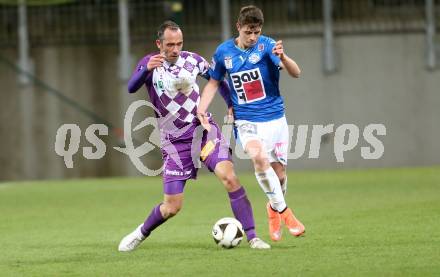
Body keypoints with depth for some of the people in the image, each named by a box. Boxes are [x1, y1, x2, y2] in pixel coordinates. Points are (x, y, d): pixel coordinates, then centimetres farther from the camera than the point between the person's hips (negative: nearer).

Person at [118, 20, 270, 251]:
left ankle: (252, 237, -17)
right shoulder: (150, 63, -6)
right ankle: (140, 234, 27)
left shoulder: (191, 60, 1)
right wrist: (147, 70, -44)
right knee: (172, 207, -2)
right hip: (174, 141, -1)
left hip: (204, 129, 1)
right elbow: (131, 88, -25)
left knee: (228, 176, -23)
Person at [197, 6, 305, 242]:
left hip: (275, 118, 0)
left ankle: (274, 209, 38)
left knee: (279, 173, 6)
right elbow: (213, 82, 12)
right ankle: (284, 211, -19)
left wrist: (283, 58, -40)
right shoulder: (224, 52, -1)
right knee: (259, 156, -29)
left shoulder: (267, 46, -9)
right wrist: (201, 108, -3)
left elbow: (296, 73, -19)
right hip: (246, 121, 0)